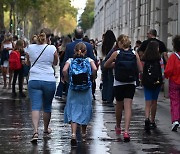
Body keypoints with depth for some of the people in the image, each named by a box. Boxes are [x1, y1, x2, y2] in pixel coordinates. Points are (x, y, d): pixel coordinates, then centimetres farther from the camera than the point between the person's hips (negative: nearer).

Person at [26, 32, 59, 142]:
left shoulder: (30, 48, 3)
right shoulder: (52, 48, -1)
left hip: (34, 80, 0)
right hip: (49, 80, 0)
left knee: (36, 107, -7)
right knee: (47, 106, 16)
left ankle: (36, 131, -24)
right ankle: (46, 128, 32)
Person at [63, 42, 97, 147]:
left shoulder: (70, 61, 3)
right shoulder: (89, 60, 4)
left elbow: (64, 70, -14)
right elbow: (95, 69, -15)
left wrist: (68, 80, 1)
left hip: (73, 89, 0)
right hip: (86, 89, 1)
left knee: (73, 111, 0)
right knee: (85, 110, 16)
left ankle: (74, 134, -19)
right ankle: (84, 134, 31)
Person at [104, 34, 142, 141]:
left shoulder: (116, 54, -6)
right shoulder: (135, 54, -2)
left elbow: (106, 65, 3)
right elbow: (140, 69, 0)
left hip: (119, 83, 0)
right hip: (131, 83, 0)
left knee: (119, 106, 17)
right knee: (128, 107, -4)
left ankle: (118, 127, 38)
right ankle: (126, 131, -18)